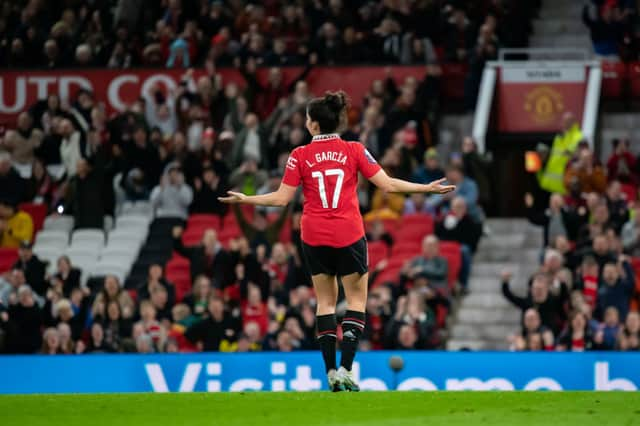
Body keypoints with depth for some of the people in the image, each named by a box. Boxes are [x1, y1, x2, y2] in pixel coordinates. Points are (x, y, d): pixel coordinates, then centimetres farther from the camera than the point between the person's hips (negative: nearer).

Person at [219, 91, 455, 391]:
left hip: (314, 237, 1)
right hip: (348, 235, -1)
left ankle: (331, 370, 5)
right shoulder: (354, 151, -2)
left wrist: (245, 200, 12)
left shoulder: (300, 156, -2)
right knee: (357, 299, 8)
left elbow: (282, 198, -2)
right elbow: (387, 184, -3)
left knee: (325, 301, 11)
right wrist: (428, 188, 5)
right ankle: (345, 367, -5)